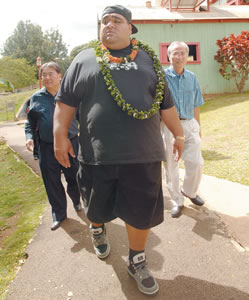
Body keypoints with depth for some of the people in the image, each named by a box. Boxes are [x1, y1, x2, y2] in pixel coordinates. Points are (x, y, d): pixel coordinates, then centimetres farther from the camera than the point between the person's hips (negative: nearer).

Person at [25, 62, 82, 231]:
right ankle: (59, 214, 26)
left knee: (74, 178, 10)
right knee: (52, 183, 7)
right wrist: (29, 137, -4)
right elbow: (30, 122, 13)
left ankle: (76, 200, 42)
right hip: (47, 147, 2)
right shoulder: (36, 98, 8)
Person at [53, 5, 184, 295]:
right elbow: (66, 100, 5)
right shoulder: (84, 60, 7)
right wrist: (60, 135, -3)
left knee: (142, 213, 8)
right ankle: (97, 230, 54)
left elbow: (166, 103, 14)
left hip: (142, 154, 1)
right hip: (97, 154, 0)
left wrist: (178, 133, 16)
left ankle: (137, 262, 33)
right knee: (96, 207, 18)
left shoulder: (148, 60, 11)